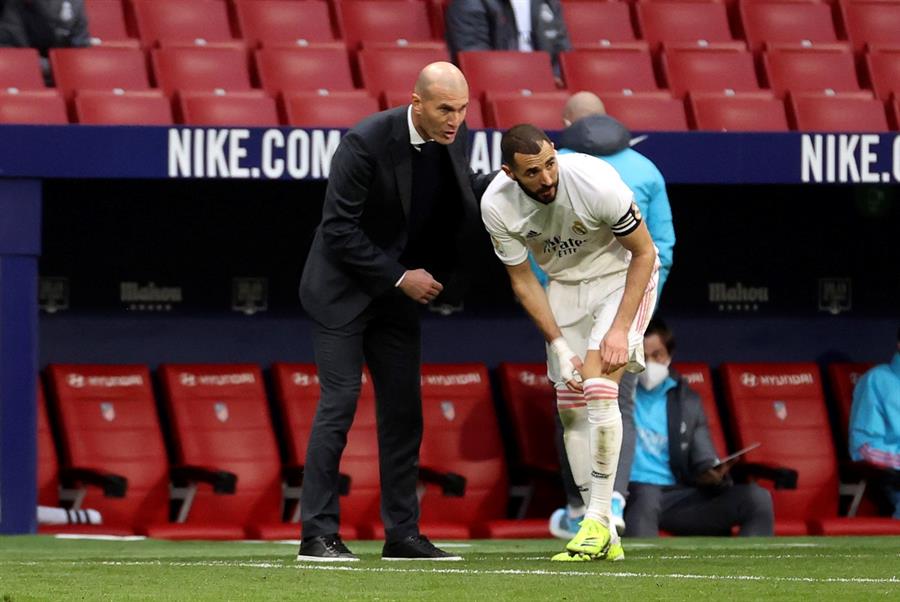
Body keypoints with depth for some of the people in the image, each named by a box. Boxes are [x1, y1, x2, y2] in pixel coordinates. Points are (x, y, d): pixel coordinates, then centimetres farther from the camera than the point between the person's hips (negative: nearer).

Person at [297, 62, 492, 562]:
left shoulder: (453, 139, -5)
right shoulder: (366, 142, -24)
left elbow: (459, 193, 15)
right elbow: (338, 229, -21)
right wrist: (400, 276, -19)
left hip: (395, 293, 7)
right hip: (342, 290, -7)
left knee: (403, 410, 5)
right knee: (339, 403, -10)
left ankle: (402, 534, 9)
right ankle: (318, 535, -7)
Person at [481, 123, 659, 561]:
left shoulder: (594, 181, -32)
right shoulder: (496, 206, -21)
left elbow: (643, 252, -18)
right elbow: (523, 281, -6)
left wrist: (620, 329, -22)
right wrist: (558, 344, -12)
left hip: (621, 276, -4)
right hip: (564, 285, 4)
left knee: (598, 386, -22)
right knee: (570, 407, -2)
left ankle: (598, 520, -18)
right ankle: (604, 538, 4)